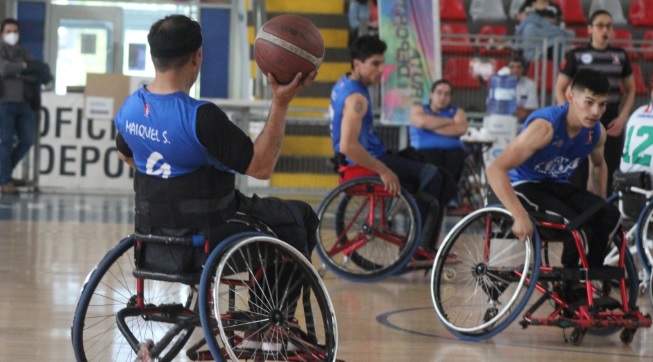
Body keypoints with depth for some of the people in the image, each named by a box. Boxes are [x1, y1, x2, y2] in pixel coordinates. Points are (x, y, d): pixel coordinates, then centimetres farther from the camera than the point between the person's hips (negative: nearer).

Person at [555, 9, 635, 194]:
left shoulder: (620, 56, 8)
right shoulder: (576, 55, 1)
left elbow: (630, 90, 15)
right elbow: (560, 90, 4)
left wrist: (622, 118, 1)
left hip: (611, 125, 3)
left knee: (607, 178, 3)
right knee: (579, 175, -6)